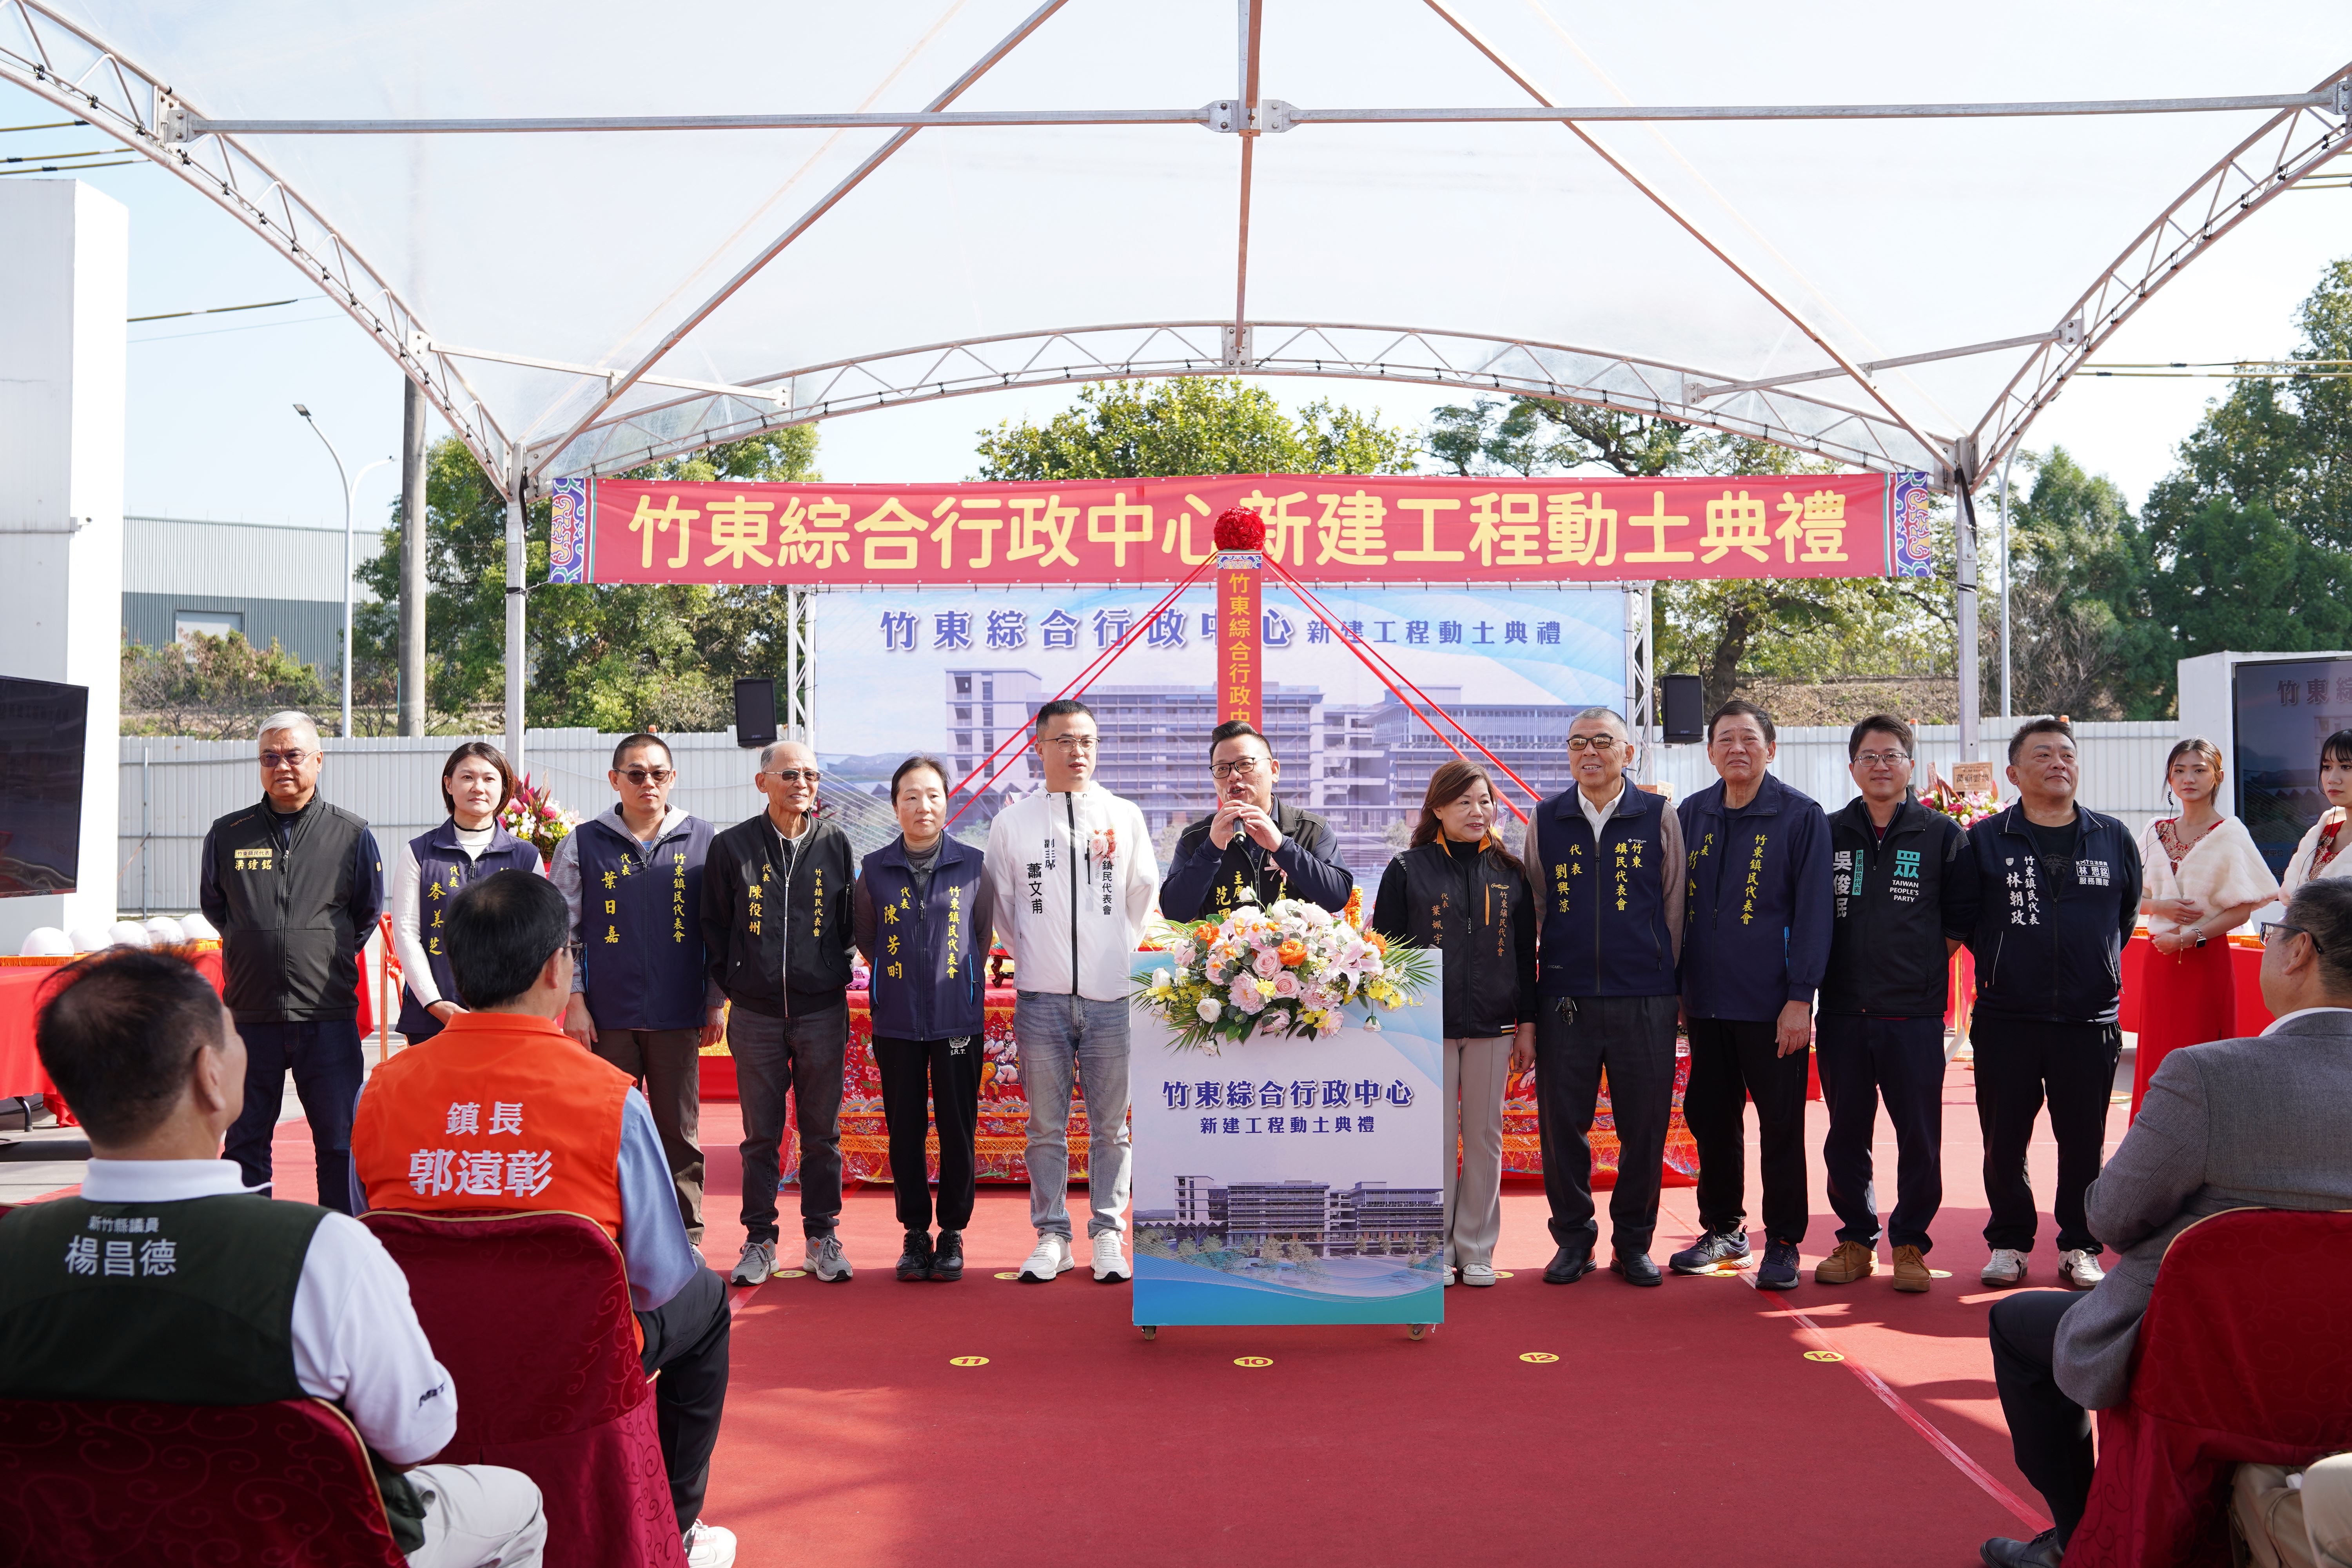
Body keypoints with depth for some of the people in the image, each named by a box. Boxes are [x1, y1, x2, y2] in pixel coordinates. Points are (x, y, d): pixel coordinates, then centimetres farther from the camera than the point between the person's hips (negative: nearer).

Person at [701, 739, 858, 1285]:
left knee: (822, 1131, 7)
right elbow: (714, 925, 9)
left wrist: (835, 971, 7)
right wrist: (731, 981, 6)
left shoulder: (836, 845, 3)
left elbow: (854, 922, 12)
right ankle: (760, 1240, 17)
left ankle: (822, 1238, 17)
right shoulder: (732, 846, 1)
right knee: (761, 1134, 6)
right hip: (756, 1014, 0)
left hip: (823, 1012, 1)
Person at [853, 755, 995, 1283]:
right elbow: (866, 938, 14)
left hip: (959, 1018, -1)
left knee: (959, 1129, 2)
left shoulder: (974, 865, 1)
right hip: (897, 1021, 1)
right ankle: (916, 1233, 17)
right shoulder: (875, 870, 2)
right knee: (905, 1130, 5)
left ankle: (952, 1232, 15)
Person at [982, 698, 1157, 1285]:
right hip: (1041, 998, 0)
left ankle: (1108, 1235, 14)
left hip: (1112, 995, 0)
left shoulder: (1125, 816, 6)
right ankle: (1052, 1235, 14)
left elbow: (1144, 895, 14)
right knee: (1046, 1127, 5)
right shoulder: (1013, 822, 5)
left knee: (1111, 1126, 5)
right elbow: (1002, 906, 12)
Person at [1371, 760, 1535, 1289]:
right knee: (1437, 1139, 2)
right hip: (1429, 1026, -2)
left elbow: (1526, 953, 12)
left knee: (1485, 1137, 6)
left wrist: (1527, 1022, 8)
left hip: (1493, 1027, 2)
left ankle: (1476, 1249, 16)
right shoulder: (1408, 871, 0)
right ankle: (1436, 1249, 14)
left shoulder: (1510, 873, 8)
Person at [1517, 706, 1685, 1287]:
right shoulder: (1545, 821, 8)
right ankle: (1573, 1238, 21)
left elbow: (1675, 910, 8)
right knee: (1562, 1123, 5)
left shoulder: (1660, 819, 4)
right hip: (1564, 1000, 1)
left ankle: (1633, 1242, 20)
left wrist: (1668, 987, 8)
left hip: (1643, 1002, -1)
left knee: (1645, 1126, 4)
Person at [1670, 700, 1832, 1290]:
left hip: (1772, 1004, -5)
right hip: (1705, 1000, 5)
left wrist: (1800, 996, -12)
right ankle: (1723, 1228, 27)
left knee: (1780, 1123, 2)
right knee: (1709, 1115, 12)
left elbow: (1812, 911, -7)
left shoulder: (1801, 816, -4)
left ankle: (1783, 1242, 14)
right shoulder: (1691, 815, 9)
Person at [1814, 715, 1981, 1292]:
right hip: (1841, 1011, 2)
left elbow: (1960, 918, 6)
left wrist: (1922, 966, 1)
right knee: (1846, 1135, 7)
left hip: (1915, 1012, -2)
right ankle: (1856, 1240, 19)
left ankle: (1910, 1244, 14)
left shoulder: (1943, 835, 3)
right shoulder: (1829, 834, 9)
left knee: (1919, 1135, 1)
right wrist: (1823, 975, 7)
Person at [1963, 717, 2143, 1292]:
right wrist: (1999, 960, 6)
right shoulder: (1985, 839, 1)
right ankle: (2009, 1243, 19)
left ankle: (2079, 1247, 20)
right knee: (2004, 1139, 5)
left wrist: (2098, 964, 13)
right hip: (2006, 1020, -1)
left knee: (2083, 1141, 6)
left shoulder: (2114, 839, 6)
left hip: (2090, 1019, 1)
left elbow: (2128, 913, 17)